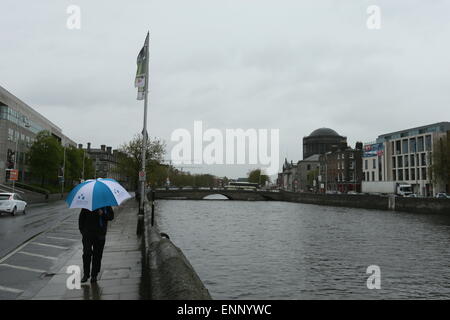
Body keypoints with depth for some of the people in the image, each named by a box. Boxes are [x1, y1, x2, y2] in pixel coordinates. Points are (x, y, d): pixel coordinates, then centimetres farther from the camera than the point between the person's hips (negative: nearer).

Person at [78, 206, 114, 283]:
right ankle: (86, 274, 9)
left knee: (97, 255, 4)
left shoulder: (106, 205, 4)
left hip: (100, 235, 1)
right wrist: (82, 229, -1)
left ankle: (94, 275, 15)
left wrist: (103, 214, -18)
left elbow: (111, 216, 1)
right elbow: (81, 217, 7)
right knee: (86, 254, -4)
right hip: (88, 234, -1)